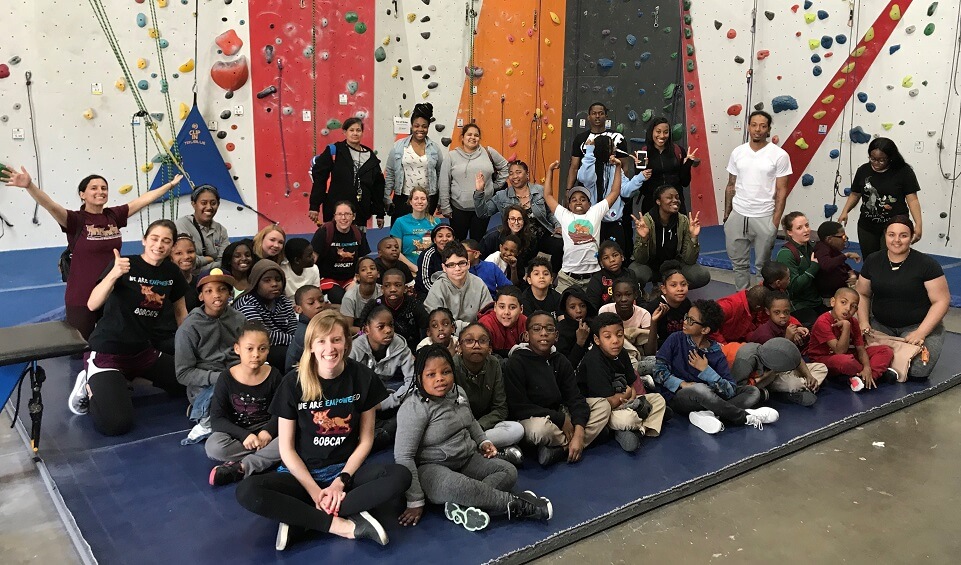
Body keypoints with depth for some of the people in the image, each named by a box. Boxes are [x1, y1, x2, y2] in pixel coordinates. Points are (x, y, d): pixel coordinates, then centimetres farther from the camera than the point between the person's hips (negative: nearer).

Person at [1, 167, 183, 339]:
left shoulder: (114, 216, 1)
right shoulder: (75, 220, -12)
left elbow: (144, 199, 7)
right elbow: (50, 205, -29)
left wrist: (170, 184, 14)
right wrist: (29, 185, -48)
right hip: (82, 298, -5)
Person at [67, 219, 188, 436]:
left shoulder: (171, 272, 1)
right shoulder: (126, 265, -15)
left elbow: (180, 312, 15)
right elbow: (92, 305, -27)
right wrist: (114, 274, -41)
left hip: (145, 350, 6)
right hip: (109, 351, -6)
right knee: (115, 424, -23)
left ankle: (131, 377, 15)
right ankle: (91, 385, 8)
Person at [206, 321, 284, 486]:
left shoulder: (273, 375, -6)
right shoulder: (227, 378, -9)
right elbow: (217, 419, -11)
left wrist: (268, 431, -22)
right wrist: (245, 435, -25)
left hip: (266, 432, 1)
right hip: (236, 433, -1)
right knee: (213, 446, -32)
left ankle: (239, 468, -27)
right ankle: (267, 459, -20)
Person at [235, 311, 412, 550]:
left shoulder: (362, 377, -8)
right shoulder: (293, 383, -10)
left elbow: (366, 439, -2)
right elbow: (286, 447, -7)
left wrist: (341, 481, -13)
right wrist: (314, 490, -17)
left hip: (347, 469, 1)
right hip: (302, 473, -1)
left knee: (401, 476, -28)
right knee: (247, 491, -29)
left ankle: (300, 518, -24)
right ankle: (341, 525, -25)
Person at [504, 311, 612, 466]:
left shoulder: (560, 361, 3)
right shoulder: (515, 363, -14)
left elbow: (575, 398, -4)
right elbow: (518, 408, -19)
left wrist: (579, 433, -23)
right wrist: (561, 419, -17)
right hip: (529, 419, -6)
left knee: (603, 405, -5)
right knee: (541, 428, -40)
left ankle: (559, 450, -21)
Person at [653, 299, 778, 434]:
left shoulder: (716, 354, 0)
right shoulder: (676, 339, -2)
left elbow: (731, 390, -9)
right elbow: (658, 370, -9)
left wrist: (706, 370, -16)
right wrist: (683, 384, -20)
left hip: (708, 397, 4)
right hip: (677, 395, -4)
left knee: (753, 392, -8)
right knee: (700, 389, -38)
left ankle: (706, 415, -32)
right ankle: (745, 417, -16)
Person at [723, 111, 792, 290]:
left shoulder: (779, 155, -7)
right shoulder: (737, 152, 4)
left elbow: (781, 191, -6)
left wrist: (775, 221, -10)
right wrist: (726, 214, 10)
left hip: (764, 217, -3)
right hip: (737, 215, 4)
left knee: (763, 265, 8)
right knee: (739, 262, 13)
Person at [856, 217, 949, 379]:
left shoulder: (927, 264, -7)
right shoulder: (872, 262, 5)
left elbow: (941, 300, -7)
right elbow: (862, 294, 13)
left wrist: (921, 332, -17)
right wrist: (864, 323, -4)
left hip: (918, 325, -3)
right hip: (881, 325, 3)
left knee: (917, 369, -28)